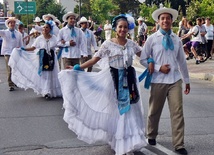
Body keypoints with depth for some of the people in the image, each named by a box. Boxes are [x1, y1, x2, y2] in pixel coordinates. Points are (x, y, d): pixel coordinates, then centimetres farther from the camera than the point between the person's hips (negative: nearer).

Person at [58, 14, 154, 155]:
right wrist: (77, 68, -18)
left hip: (128, 79, 3)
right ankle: (117, 141, 22)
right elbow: (95, 60, -9)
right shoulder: (108, 44, -6)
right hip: (114, 80, -3)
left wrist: (150, 62, -12)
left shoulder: (131, 43, 4)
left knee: (129, 110, 5)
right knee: (116, 110, 6)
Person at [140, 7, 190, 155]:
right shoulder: (152, 39, -3)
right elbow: (143, 59, -1)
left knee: (177, 112, -3)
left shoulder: (177, 40, 5)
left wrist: (187, 80, 16)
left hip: (175, 80, 2)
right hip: (158, 81, -2)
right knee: (154, 111, 13)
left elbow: (182, 61, 12)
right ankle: (151, 136, 36)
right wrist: (158, 67, -13)